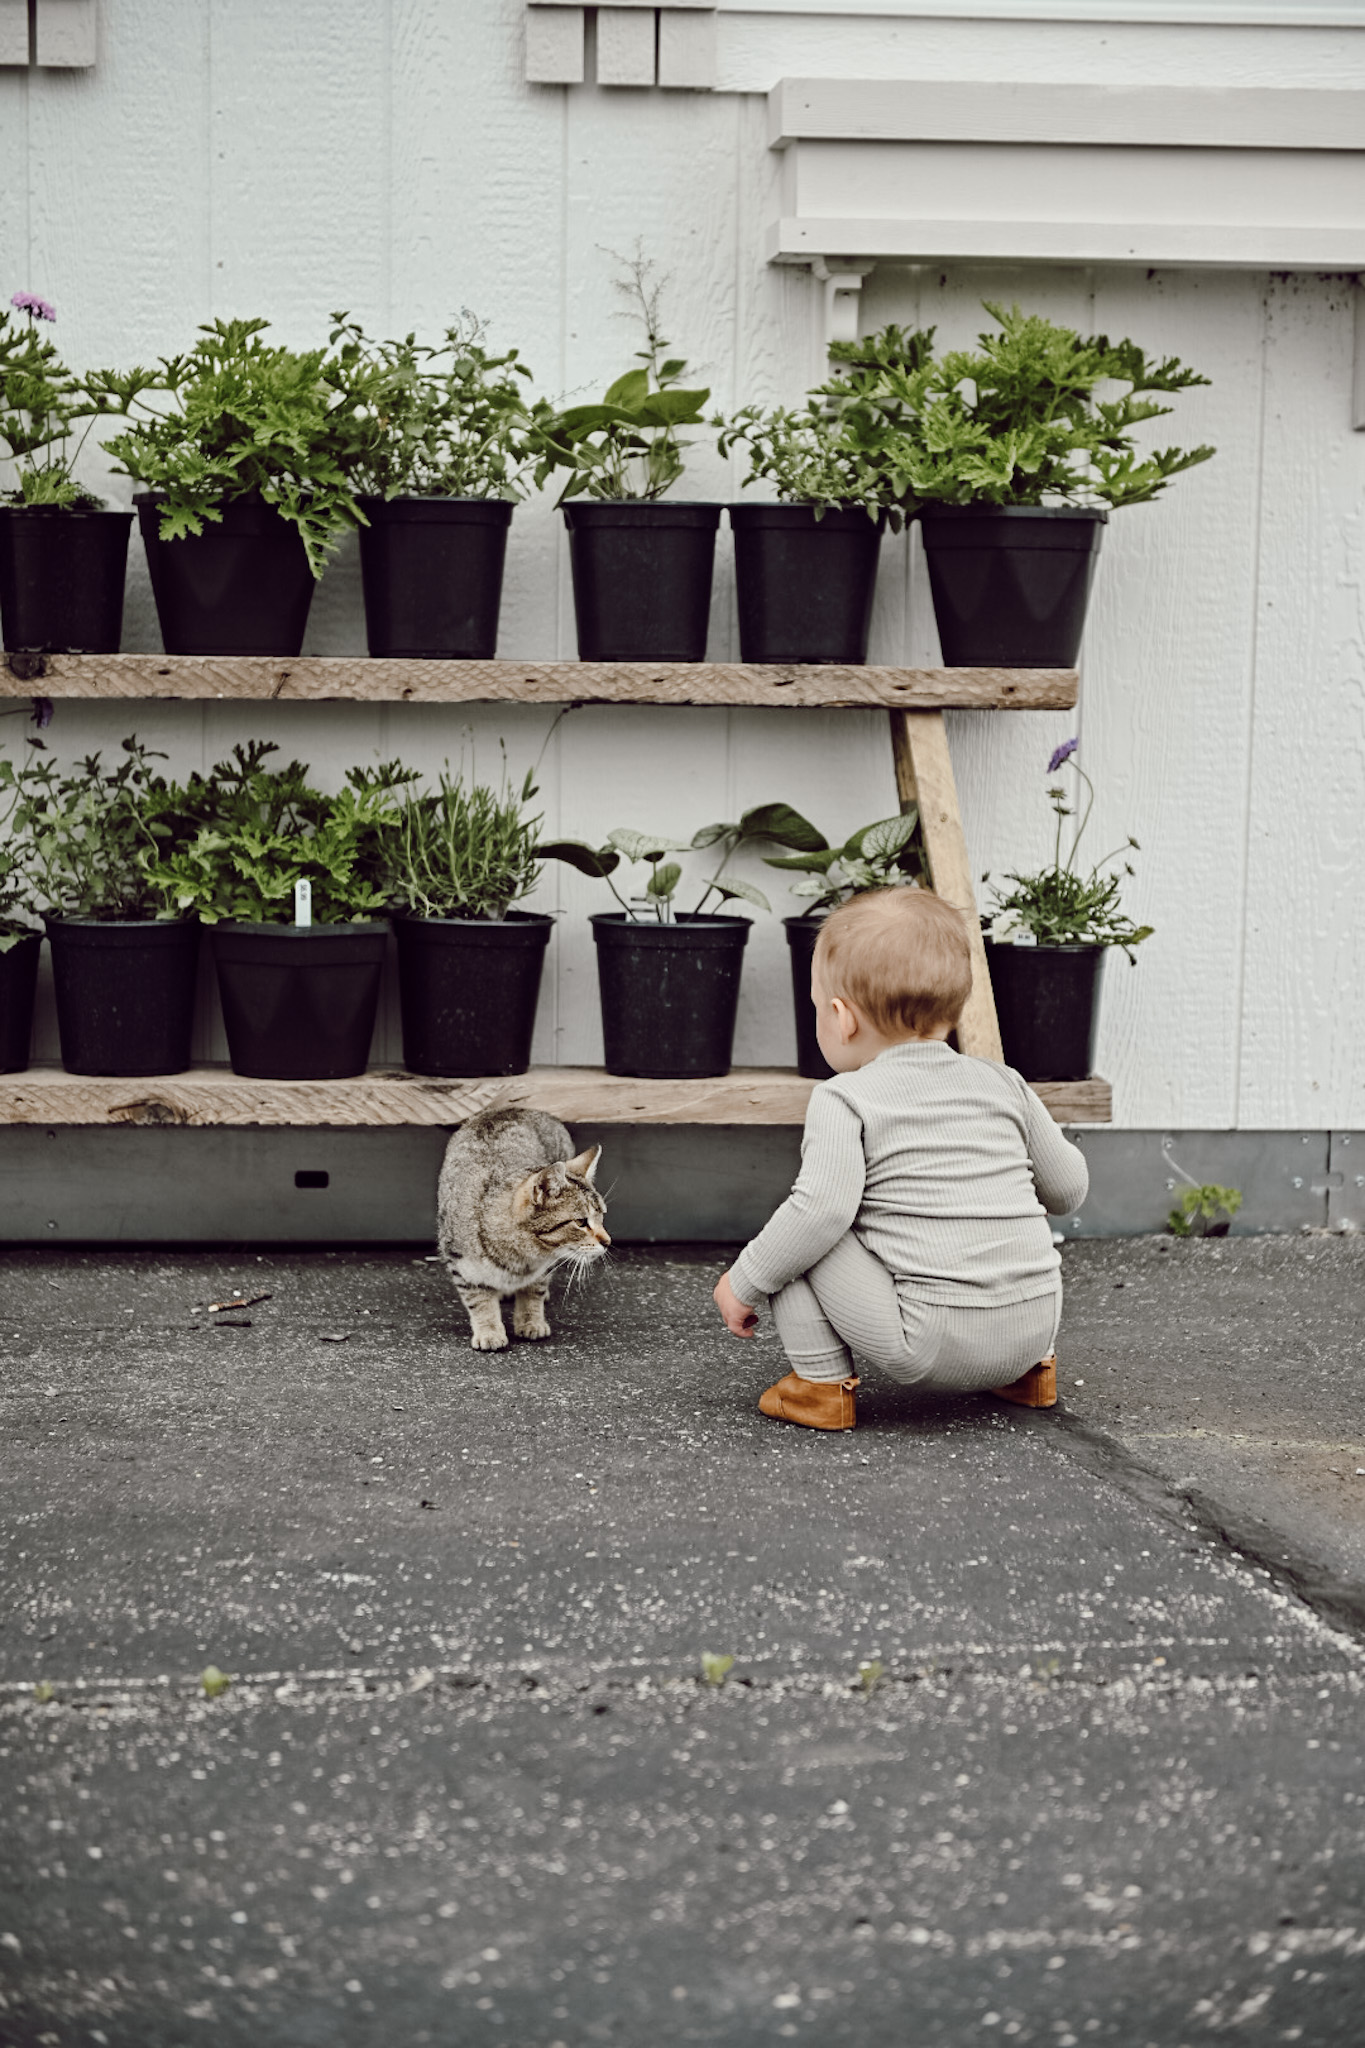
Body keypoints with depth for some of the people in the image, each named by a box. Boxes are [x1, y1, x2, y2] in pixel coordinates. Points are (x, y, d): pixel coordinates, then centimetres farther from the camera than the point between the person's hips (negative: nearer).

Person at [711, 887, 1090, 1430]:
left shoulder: (844, 1101, -5)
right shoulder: (1004, 1085, 12)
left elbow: (822, 1209, -18)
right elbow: (1069, 1188, 18)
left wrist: (744, 1283, -5)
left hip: (931, 1340, -6)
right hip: (1036, 1322, 6)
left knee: (795, 1237, 2)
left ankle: (821, 1382, 2)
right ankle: (1031, 1369, 29)